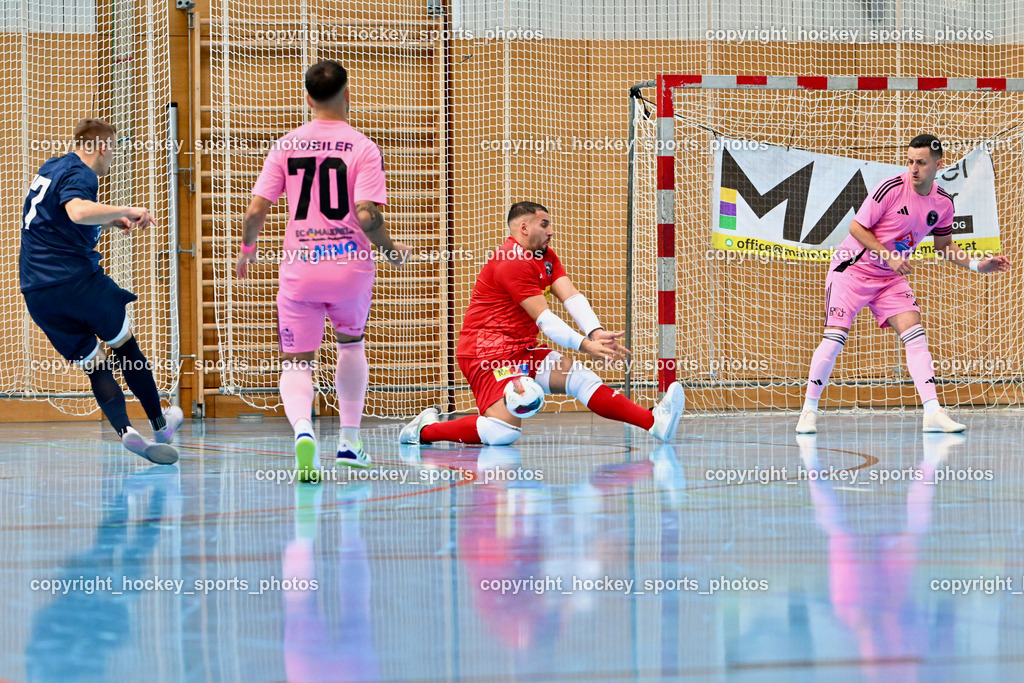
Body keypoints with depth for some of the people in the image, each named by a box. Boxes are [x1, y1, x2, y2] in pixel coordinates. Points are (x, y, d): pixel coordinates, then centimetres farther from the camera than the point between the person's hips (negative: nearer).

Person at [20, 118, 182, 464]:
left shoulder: (49, 169, 19)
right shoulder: (79, 174, -9)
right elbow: (78, 211, -32)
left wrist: (110, 223, 32)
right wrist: (127, 211, -24)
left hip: (36, 291, 7)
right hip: (76, 278, -7)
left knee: (95, 366, 6)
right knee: (126, 345, 13)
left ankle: (125, 430, -14)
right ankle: (160, 424, 22)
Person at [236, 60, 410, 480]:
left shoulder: (286, 146, 2)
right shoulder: (363, 148, -5)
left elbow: (255, 211, -1)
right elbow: (366, 215, -15)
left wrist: (247, 249, 18)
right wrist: (393, 252, 3)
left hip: (299, 268, 0)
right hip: (351, 265, 0)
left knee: (296, 363, 5)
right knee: (351, 344, 26)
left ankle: (302, 429, -26)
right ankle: (349, 441, 28)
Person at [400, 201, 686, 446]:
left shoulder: (546, 257, 14)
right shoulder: (512, 262, -17)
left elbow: (572, 297, -1)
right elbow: (543, 318, -21)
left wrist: (596, 333, -19)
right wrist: (584, 346, -29)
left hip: (522, 351, 10)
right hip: (487, 352, -10)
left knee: (581, 377, -4)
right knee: (505, 430, -24)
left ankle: (653, 422, -12)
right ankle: (425, 429, -8)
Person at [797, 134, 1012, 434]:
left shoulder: (943, 203, -2)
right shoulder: (891, 188, -20)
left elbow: (944, 245, 14)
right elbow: (856, 227, -15)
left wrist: (977, 264, 1)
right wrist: (889, 256, -23)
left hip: (891, 278, 5)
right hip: (853, 268, -5)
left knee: (915, 334, -11)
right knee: (835, 337, -13)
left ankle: (933, 413, -14)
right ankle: (809, 409, 2)